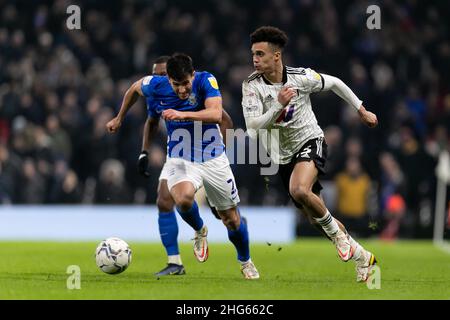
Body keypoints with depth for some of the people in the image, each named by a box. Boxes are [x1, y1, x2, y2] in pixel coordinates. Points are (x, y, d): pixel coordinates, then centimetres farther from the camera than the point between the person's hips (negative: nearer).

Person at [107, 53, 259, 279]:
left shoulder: (206, 81, -19)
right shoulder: (156, 86, -13)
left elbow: (216, 115, -33)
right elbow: (134, 89, 10)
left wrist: (183, 114, -45)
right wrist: (119, 119, 20)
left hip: (213, 159, 0)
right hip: (180, 159, 0)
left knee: (231, 218, 8)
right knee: (183, 198, -32)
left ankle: (245, 261, 37)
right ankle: (200, 232, 3)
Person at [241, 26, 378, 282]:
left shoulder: (301, 77, -14)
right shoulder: (251, 85, -12)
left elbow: (334, 83, 5)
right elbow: (253, 126, -21)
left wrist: (362, 110, 13)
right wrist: (279, 104, -34)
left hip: (310, 140, -4)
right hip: (283, 155, 4)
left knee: (299, 190, -34)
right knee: (316, 217, 8)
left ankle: (336, 232, -10)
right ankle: (361, 256, 27)